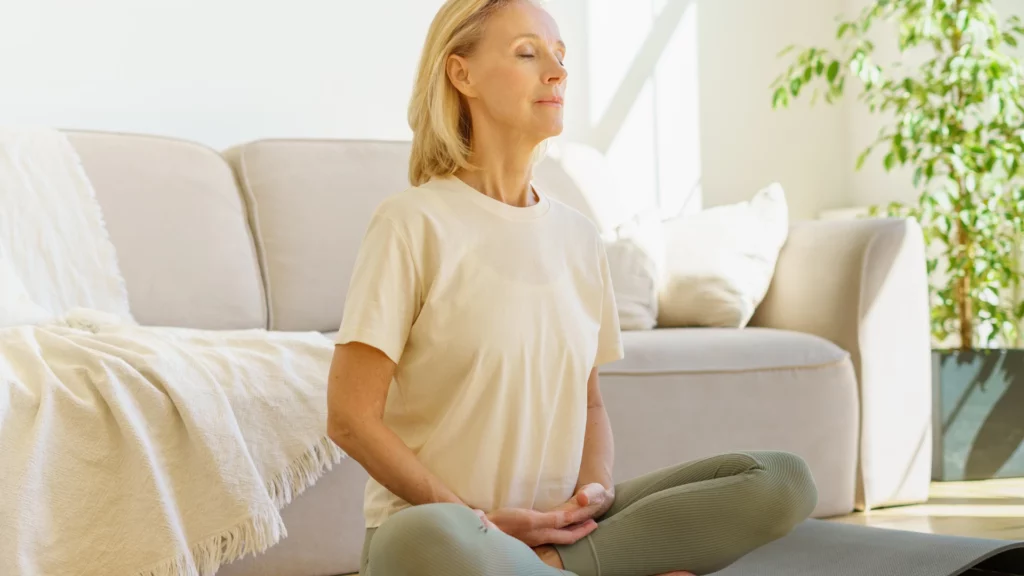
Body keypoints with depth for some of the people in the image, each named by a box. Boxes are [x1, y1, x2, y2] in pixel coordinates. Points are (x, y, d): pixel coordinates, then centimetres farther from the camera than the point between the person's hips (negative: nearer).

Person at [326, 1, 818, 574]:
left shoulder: (578, 235, 11)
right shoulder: (414, 223, -6)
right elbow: (352, 417, -10)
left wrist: (595, 489, -3)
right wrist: (481, 522, -13)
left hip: (557, 526, 6)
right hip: (436, 517, -5)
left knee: (784, 479, -11)